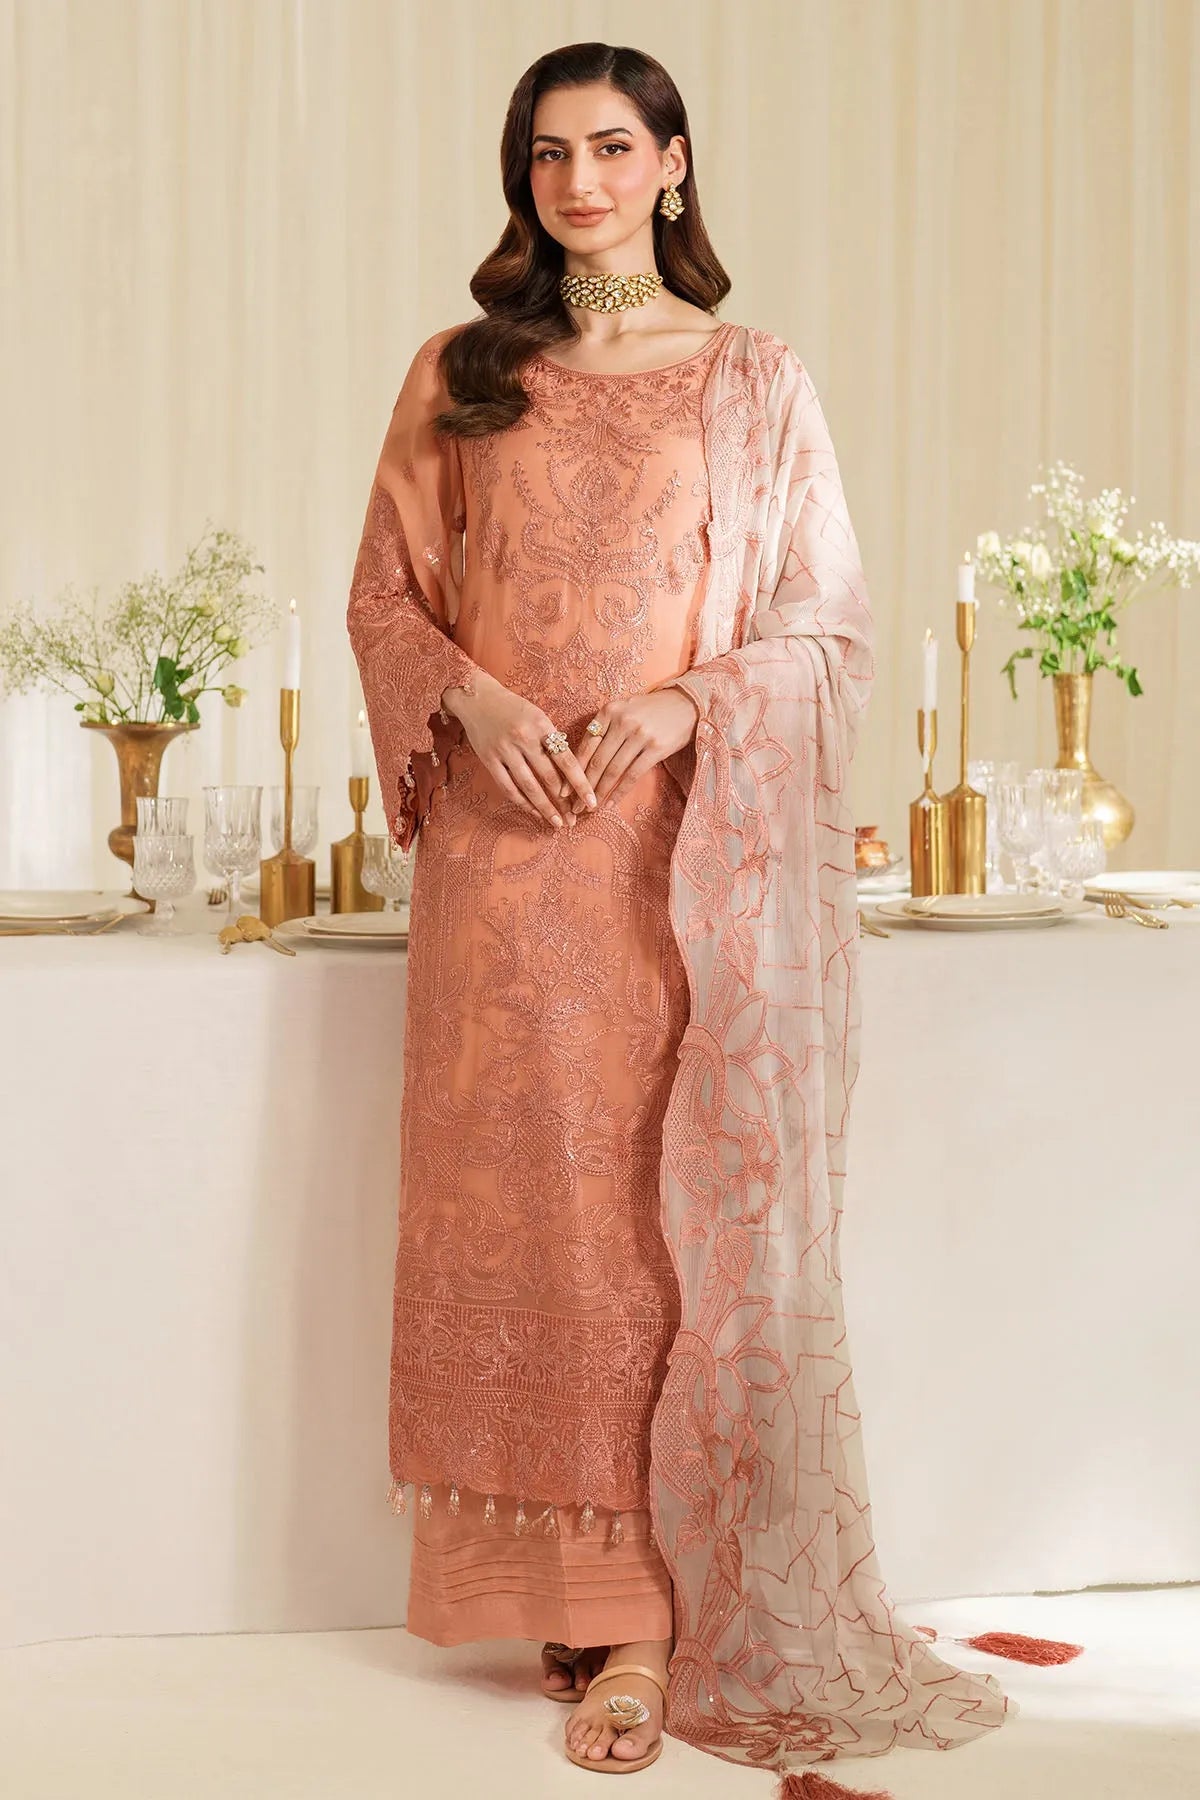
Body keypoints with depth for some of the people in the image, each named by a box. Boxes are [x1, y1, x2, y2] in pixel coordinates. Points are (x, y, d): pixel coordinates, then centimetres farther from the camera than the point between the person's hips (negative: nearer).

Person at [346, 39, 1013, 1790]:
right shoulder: (458, 376, 12)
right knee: (524, 1200, 1)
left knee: (674, 1217, -3)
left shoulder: (753, 380, 6)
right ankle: (562, 1584, 13)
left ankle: (655, 1616, 5)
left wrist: (686, 702, -12)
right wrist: (470, 696, -8)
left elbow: (831, 627, 5)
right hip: (503, 850, 2)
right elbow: (384, 593, 12)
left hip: (688, 854, -2)